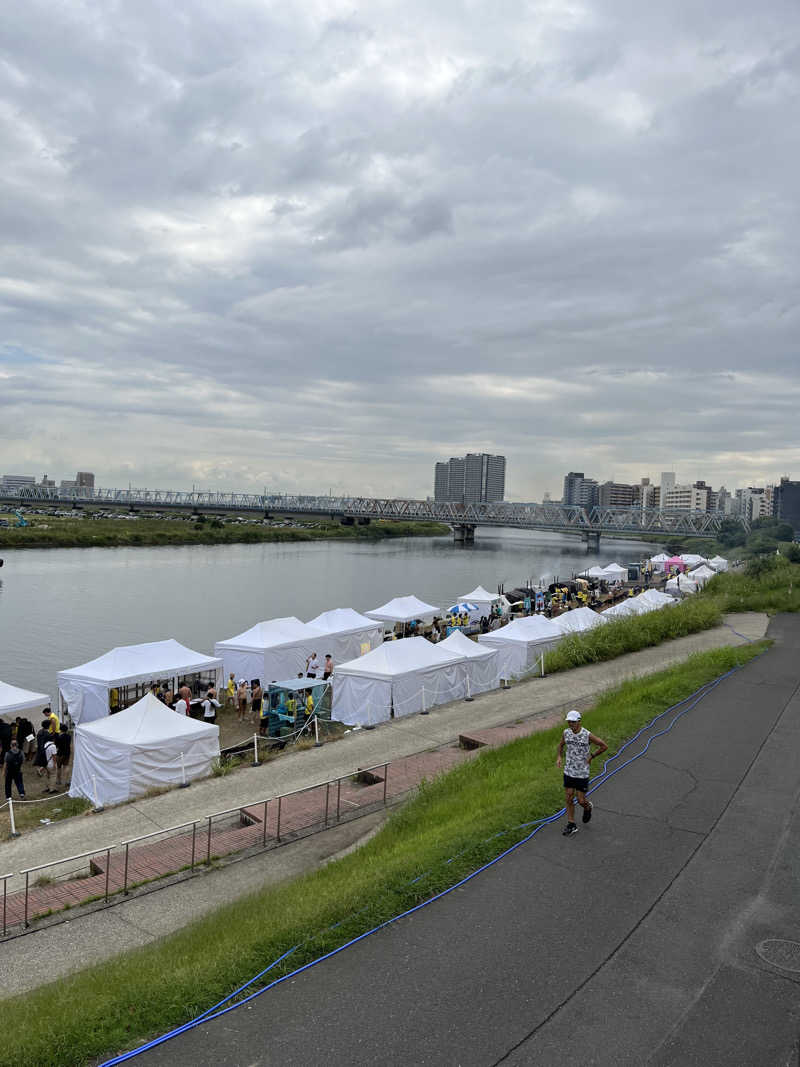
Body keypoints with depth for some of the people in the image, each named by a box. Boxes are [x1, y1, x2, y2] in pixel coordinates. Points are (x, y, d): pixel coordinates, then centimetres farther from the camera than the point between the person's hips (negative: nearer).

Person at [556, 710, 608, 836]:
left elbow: (604, 746, -5)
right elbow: (561, 745, 17)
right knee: (569, 799, 6)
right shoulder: (566, 733, -4)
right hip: (568, 772, 4)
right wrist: (559, 757, 1)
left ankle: (587, 807, 38)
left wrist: (591, 756, -7)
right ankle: (571, 826, 19)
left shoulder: (587, 735, -17)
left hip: (582, 773, -4)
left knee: (581, 801, 3)